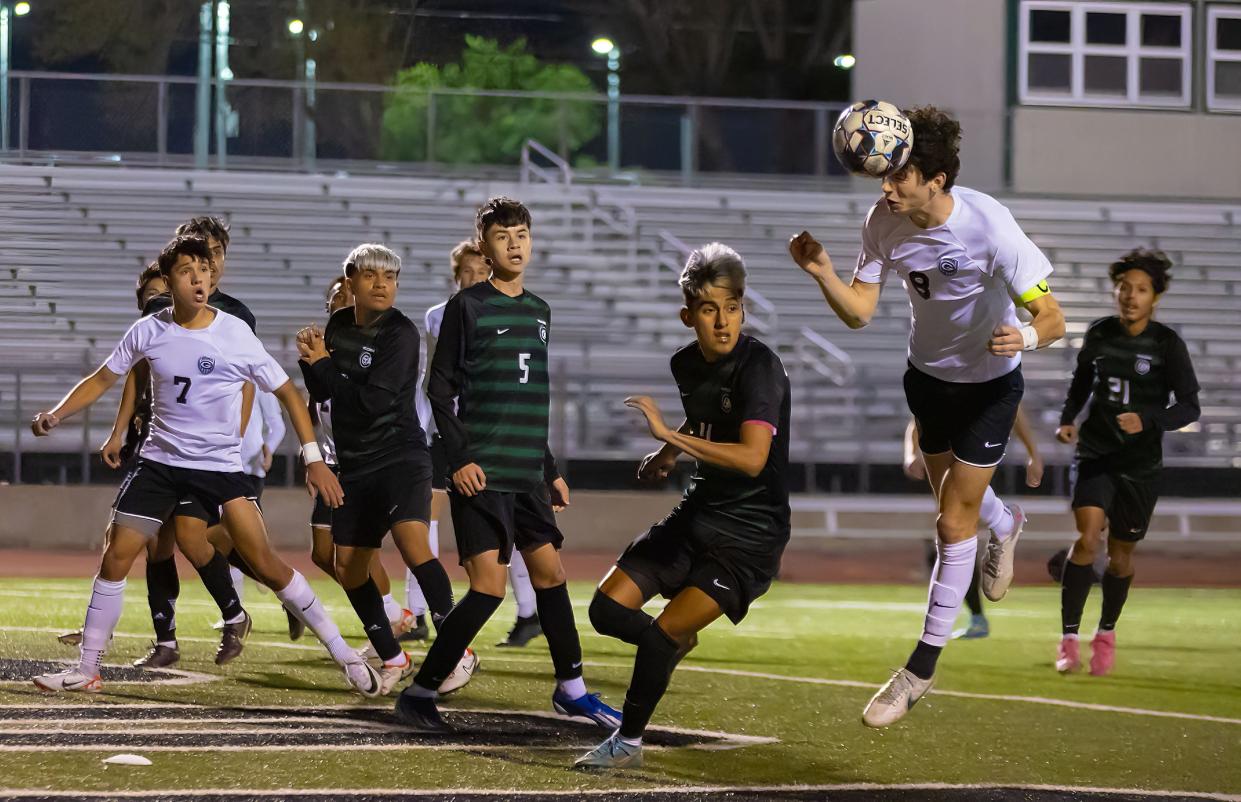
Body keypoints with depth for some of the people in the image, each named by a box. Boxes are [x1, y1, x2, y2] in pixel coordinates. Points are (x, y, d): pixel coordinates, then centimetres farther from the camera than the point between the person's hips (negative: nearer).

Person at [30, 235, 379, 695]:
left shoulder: (235, 334, -9)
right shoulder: (148, 331, -2)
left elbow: (286, 392, -2)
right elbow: (103, 379, 10)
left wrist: (313, 457, -9)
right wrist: (54, 415, -4)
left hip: (221, 465, -3)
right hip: (159, 462, 3)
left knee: (264, 563, -12)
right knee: (114, 560, -1)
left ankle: (343, 655, -4)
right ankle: (87, 671, 11)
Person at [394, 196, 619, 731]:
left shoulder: (539, 312, 16)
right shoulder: (467, 306, -4)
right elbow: (440, 388, -6)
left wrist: (550, 470, 22)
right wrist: (459, 457, -15)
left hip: (527, 475, 7)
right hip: (481, 474, -7)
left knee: (549, 571, 11)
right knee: (489, 586, -13)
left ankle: (570, 688, 25)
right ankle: (419, 693, -7)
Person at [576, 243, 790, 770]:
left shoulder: (760, 367, -20)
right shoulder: (687, 365, 4)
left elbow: (752, 458, -34)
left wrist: (669, 436, -33)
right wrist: (667, 457, 11)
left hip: (750, 534, -8)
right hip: (697, 516, 8)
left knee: (660, 635, -18)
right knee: (607, 609, 1)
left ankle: (628, 742, 1)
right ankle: (679, 641, 32)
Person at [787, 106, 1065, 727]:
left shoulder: (988, 226, -33)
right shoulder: (886, 221, -20)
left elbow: (1052, 317, -29)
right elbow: (858, 311, -14)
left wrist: (1027, 335, -52)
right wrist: (821, 273, -33)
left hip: (990, 382, -5)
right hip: (927, 374, 5)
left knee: (954, 523, -6)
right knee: (952, 492, 26)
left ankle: (921, 669, 6)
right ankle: (1005, 526, 64)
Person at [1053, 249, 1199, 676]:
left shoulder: (1168, 344, -9)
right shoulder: (1098, 334, 0)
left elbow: (1189, 406, -9)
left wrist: (1148, 421, -26)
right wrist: (1067, 418, 3)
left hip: (1141, 464, -1)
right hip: (1094, 453, 1)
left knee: (1121, 553, 8)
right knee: (1087, 539, -17)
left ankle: (1106, 633, 32)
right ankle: (1068, 638, -12)